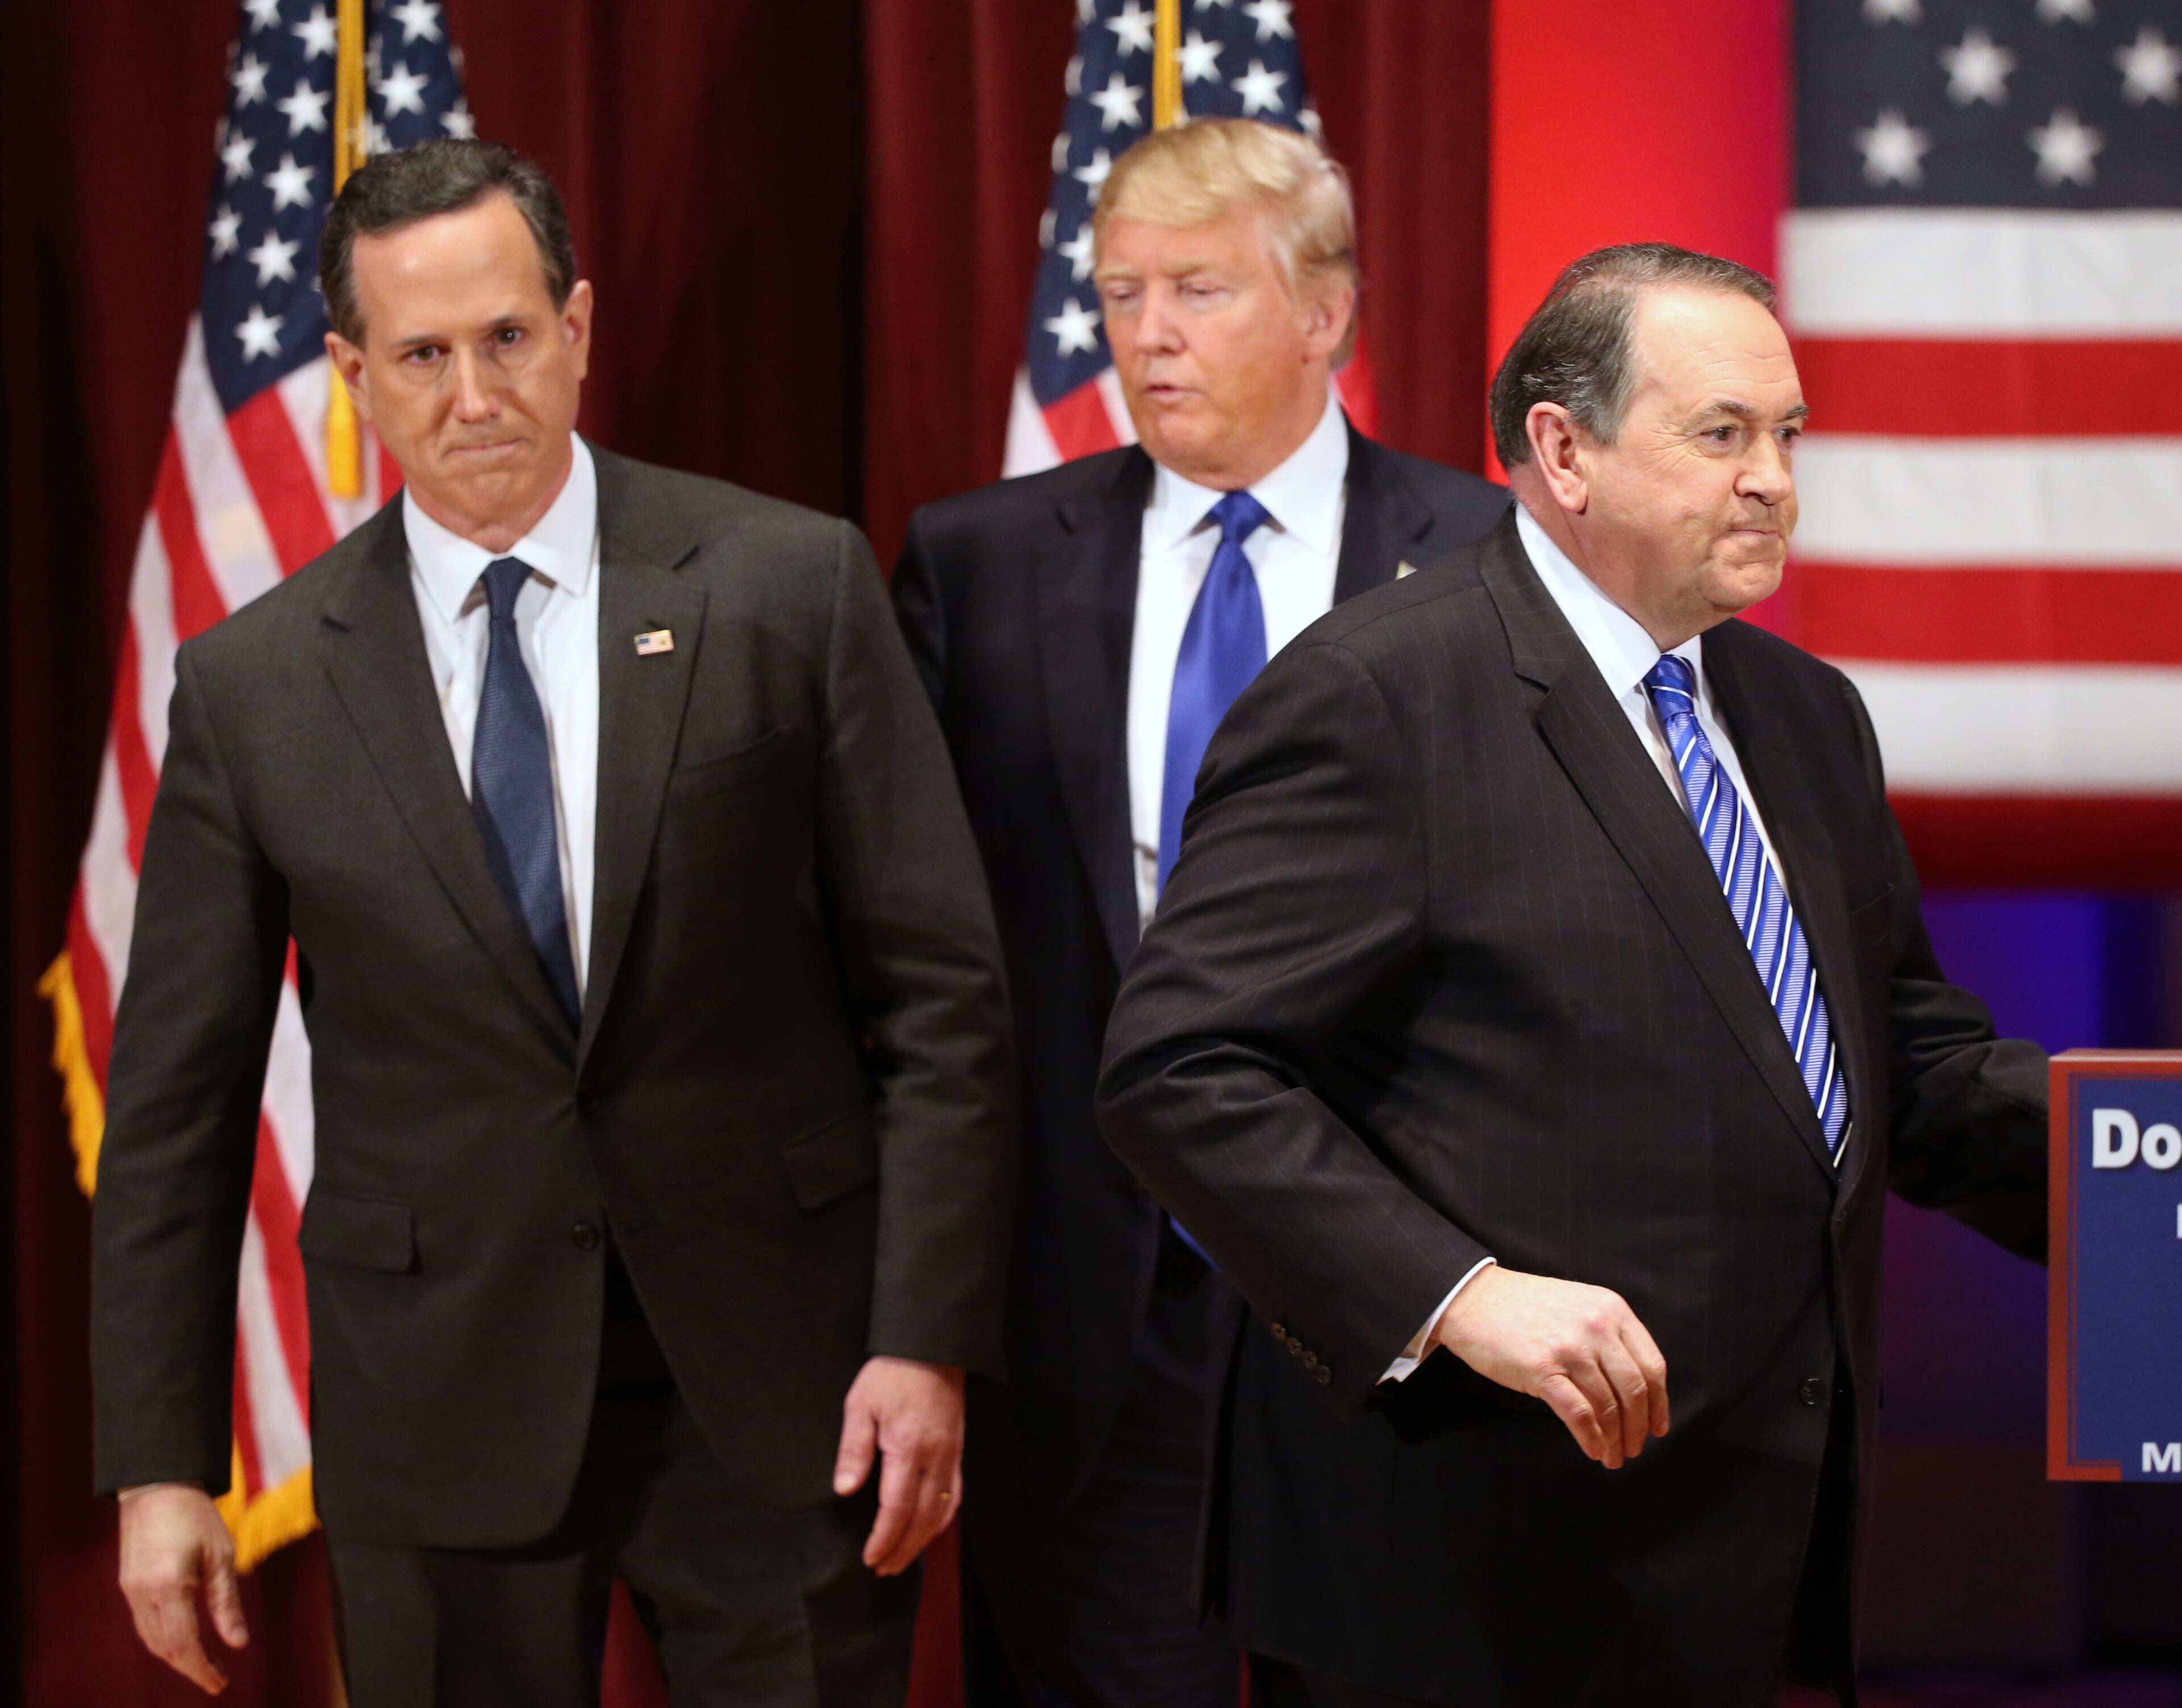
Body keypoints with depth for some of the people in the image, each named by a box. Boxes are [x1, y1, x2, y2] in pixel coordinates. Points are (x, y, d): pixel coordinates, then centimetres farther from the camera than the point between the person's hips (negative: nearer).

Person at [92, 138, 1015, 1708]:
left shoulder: (792, 588, -2)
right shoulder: (255, 685, 1)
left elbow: (939, 989, -2)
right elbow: (179, 1097, 4)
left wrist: (927, 1340, -8)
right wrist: (162, 1465, 1)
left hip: (776, 1397, -1)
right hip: (441, 1413, 1)